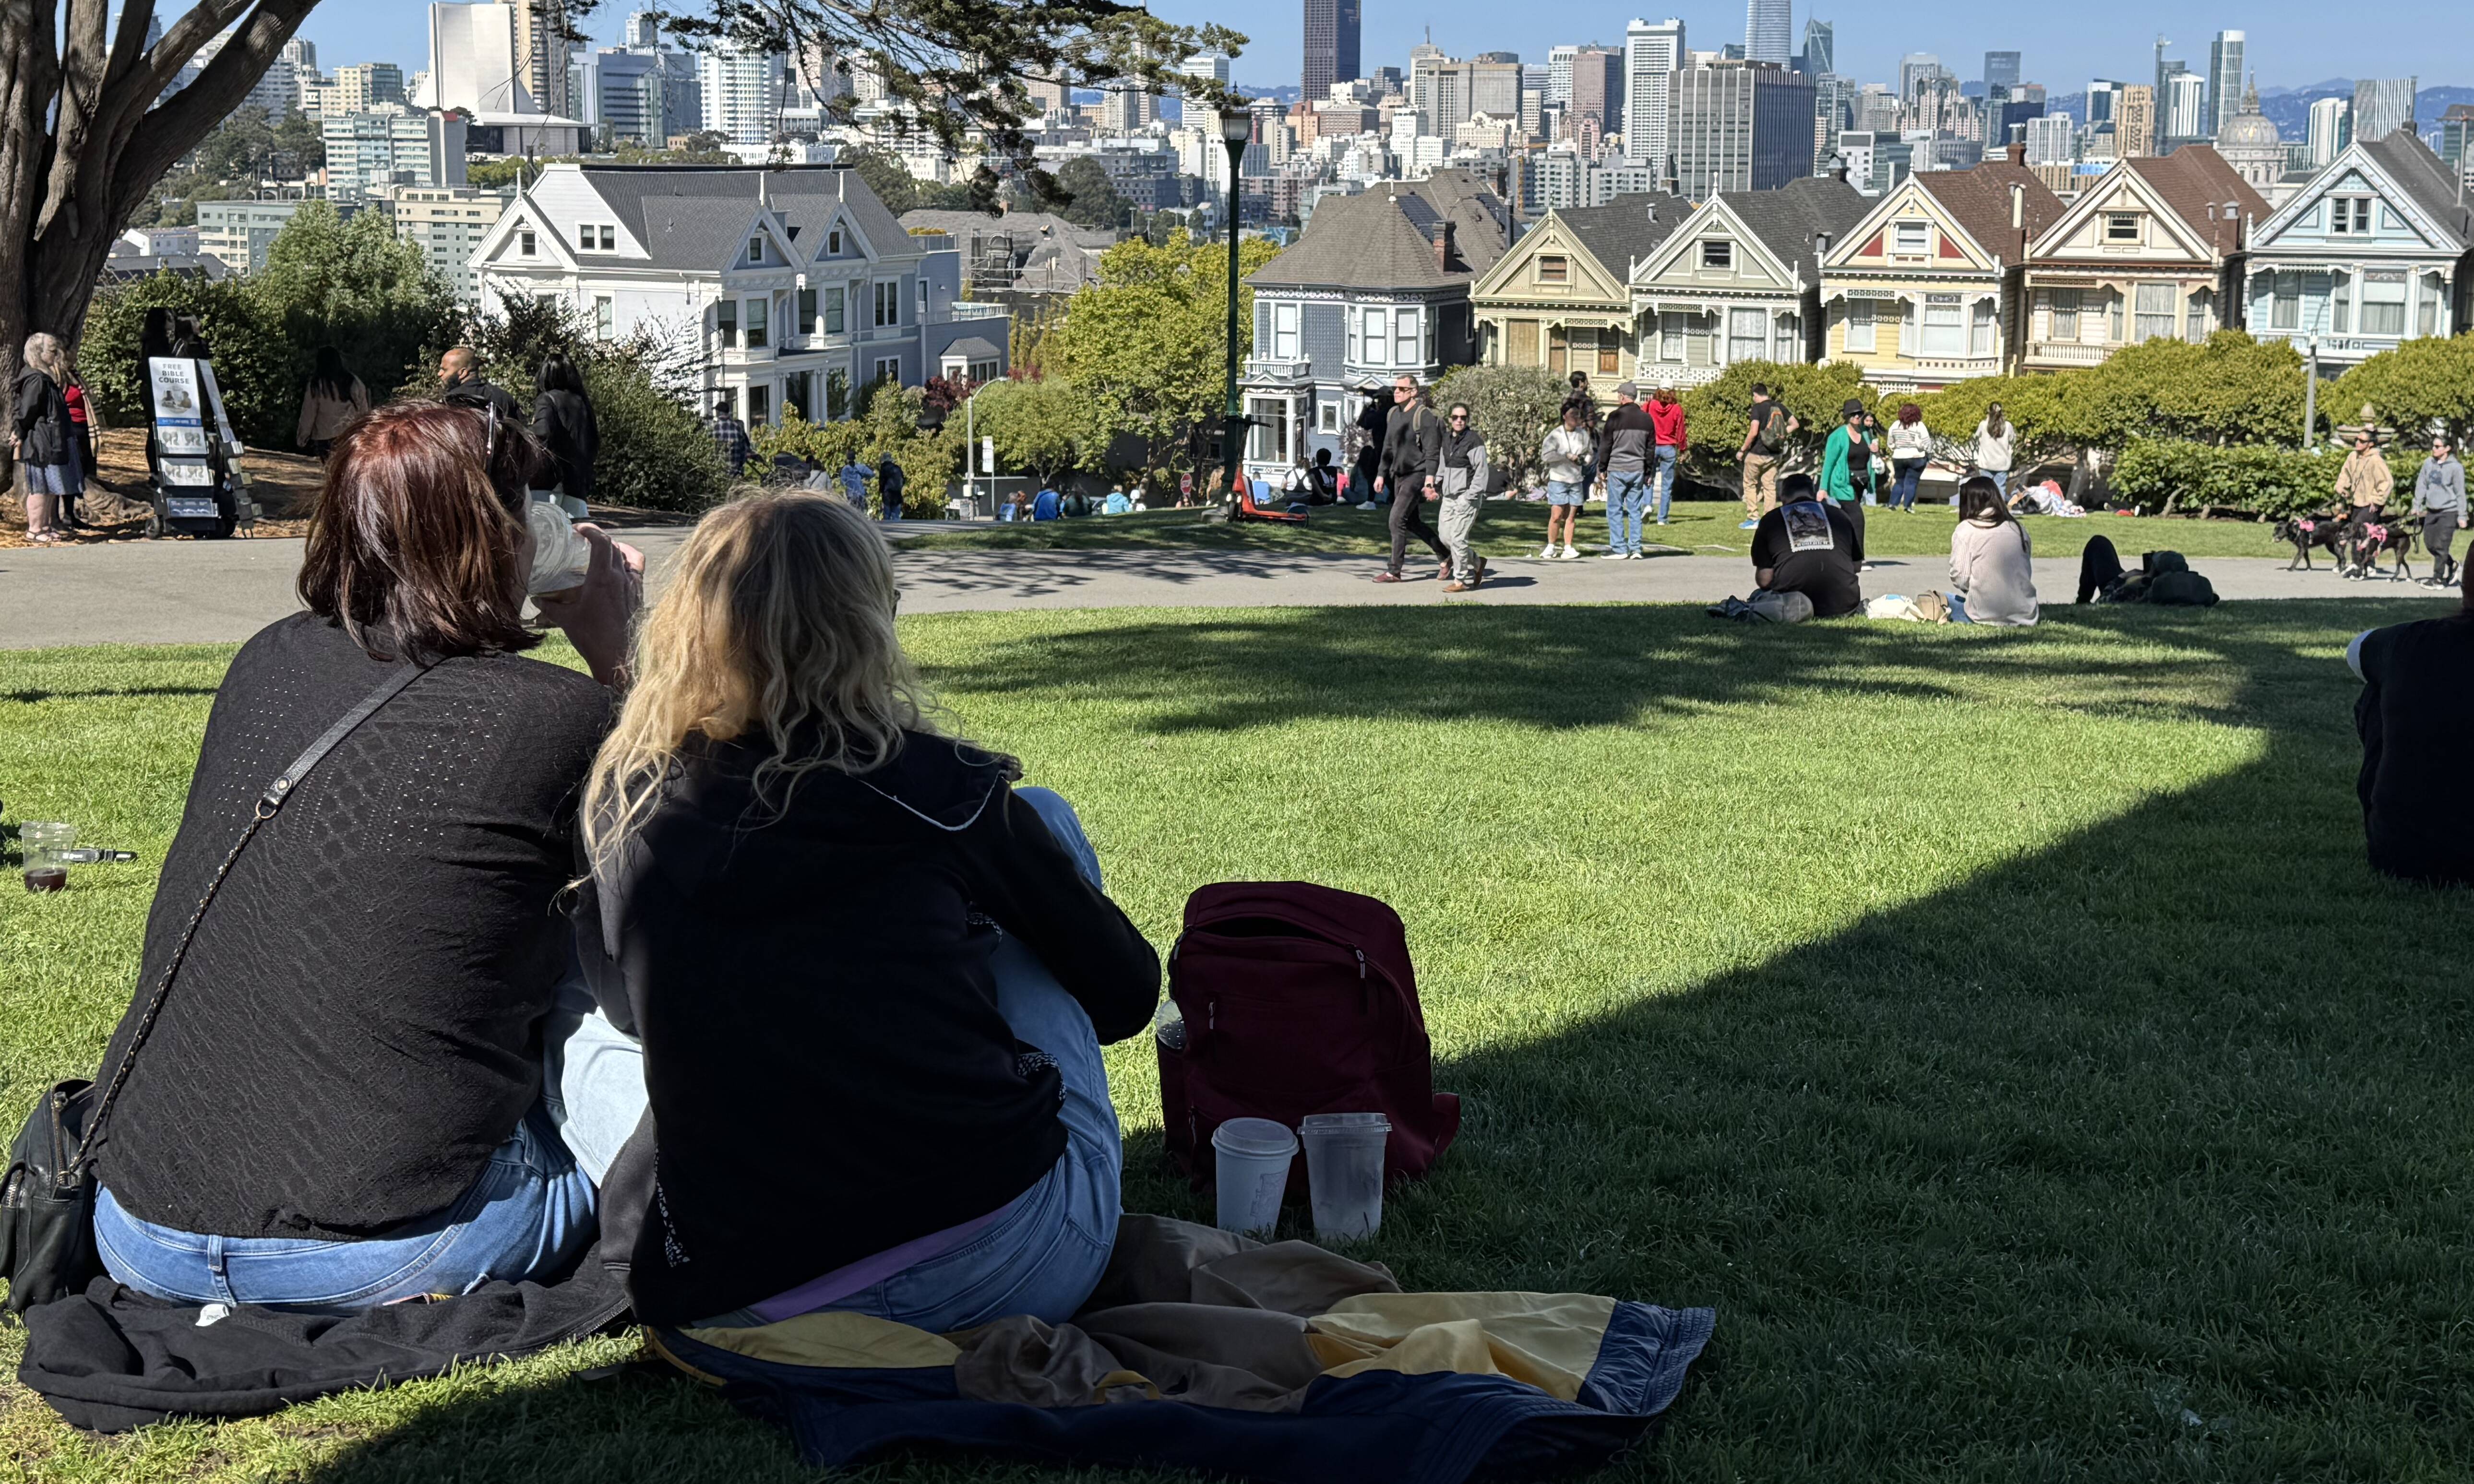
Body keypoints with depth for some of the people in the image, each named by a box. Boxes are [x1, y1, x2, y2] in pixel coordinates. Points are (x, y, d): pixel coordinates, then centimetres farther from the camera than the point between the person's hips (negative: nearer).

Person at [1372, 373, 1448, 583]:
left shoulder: (1424, 416, -13)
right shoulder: (1394, 414, 11)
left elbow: (1432, 452, -17)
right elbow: (1388, 448, 19)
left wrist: (1429, 481, -23)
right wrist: (1381, 475, 15)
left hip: (1417, 475, -9)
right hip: (1399, 475, 9)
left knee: (1397, 520, -12)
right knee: (1411, 522, 13)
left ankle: (1394, 571, -6)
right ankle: (1445, 557, 28)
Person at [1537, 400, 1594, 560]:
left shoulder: (1583, 434, 7)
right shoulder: (1556, 434, -8)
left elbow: (1591, 452, 23)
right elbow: (1546, 455, -17)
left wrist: (1585, 460, 3)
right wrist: (1567, 456, -16)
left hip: (1576, 480, 4)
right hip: (1558, 479, -4)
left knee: (1571, 516, 5)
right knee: (1556, 515, -7)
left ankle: (1568, 549, 9)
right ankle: (1550, 547, 6)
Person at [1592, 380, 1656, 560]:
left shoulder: (1615, 417, -8)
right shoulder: (1646, 419, 8)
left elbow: (1606, 444, -5)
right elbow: (1651, 448, 13)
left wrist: (1602, 468, 5)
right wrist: (1648, 472, 19)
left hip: (1617, 470, -5)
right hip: (1638, 471, 5)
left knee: (1615, 510, 1)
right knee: (1635, 510, 9)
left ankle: (1619, 549, -3)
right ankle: (1635, 549, 6)